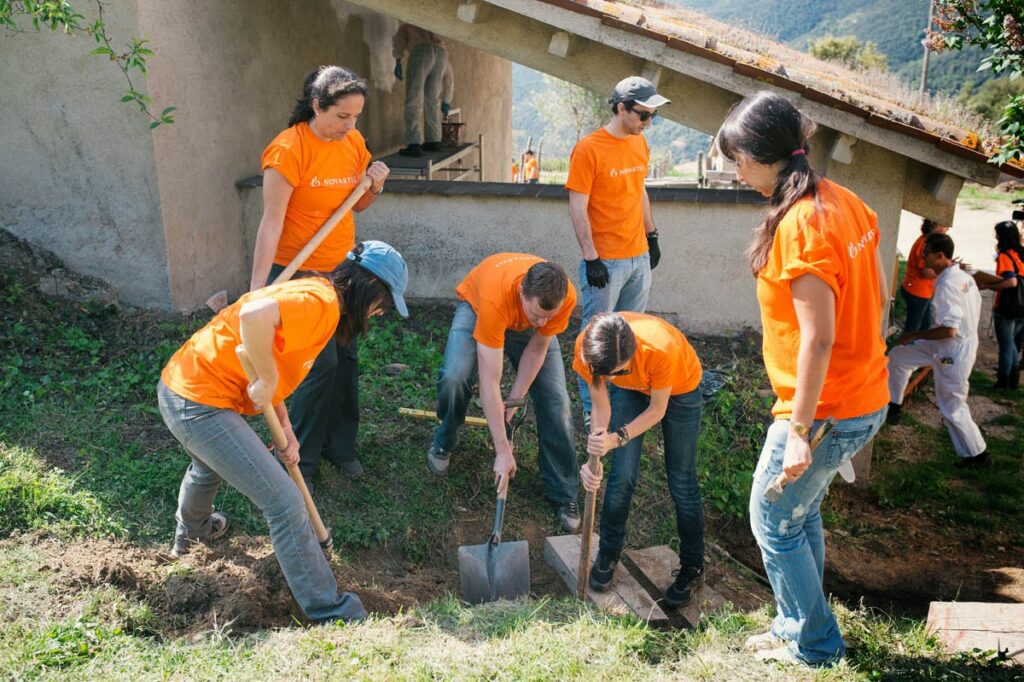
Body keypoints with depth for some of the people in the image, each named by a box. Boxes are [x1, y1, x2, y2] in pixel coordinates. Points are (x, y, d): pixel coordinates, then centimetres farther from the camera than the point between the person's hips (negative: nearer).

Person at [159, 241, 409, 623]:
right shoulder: (322, 302, -20)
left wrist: (285, 431, 11)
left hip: (178, 386, 11)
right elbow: (255, 315, -39)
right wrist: (267, 381, -26)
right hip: (203, 403, -11)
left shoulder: (311, 293, 11)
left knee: (208, 469, 39)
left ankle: (191, 532, 70)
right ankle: (329, 612, 7)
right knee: (284, 503, -5)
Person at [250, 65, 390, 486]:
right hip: (298, 272, -6)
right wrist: (257, 287, -26)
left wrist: (374, 186, -9)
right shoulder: (288, 150, -19)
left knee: (347, 357, 11)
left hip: (343, 267, 7)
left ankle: (340, 445, 29)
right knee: (321, 362, -7)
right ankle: (301, 461, 13)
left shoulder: (354, 142, 2)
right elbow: (271, 222, -21)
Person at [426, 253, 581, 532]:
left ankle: (563, 494, 8)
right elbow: (489, 383, -42)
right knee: (454, 376, -29)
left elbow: (537, 348, -16)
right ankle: (444, 442, 5)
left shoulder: (565, 297, -35)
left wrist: (514, 401, -16)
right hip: (475, 306, -2)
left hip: (524, 325, 3)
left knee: (556, 402, -9)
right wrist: (503, 451, -38)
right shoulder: (494, 298, -46)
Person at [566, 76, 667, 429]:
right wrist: (591, 258, -17)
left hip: (639, 257, 7)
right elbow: (578, 208, -14)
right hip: (605, 262, -7)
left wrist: (652, 235, 19)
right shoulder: (588, 149, -13)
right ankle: (591, 409, 14)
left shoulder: (640, 144, 9)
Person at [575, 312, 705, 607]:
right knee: (622, 474, -3)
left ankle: (693, 568, 20)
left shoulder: (661, 348, -44)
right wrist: (595, 457, -33)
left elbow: (657, 410, -26)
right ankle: (608, 554, 18)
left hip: (679, 387, -2)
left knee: (681, 481, 2)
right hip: (630, 389, 2)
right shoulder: (587, 349, -34)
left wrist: (618, 438, -38)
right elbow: (601, 408, -20)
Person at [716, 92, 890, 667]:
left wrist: (798, 431, -20)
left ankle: (814, 644, 29)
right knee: (802, 513, 24)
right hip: (866, 398, 9)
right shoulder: (847, 202, 4)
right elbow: (880, 297, 11)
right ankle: (801, 625, 41)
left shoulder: (800, 225, -25)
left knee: (774, 523, 11)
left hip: (825, 408, -9)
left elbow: (817, 338, -26)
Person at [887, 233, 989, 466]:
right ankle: (894, 405, 26)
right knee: (898, 355, 14)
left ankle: (977, 455, 20)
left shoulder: (947, 285, -27)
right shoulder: (964, 277, 1)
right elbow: (975, 309, 13)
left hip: (953, 354, -9)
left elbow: (949, 330, -30)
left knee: (952, 408, 5)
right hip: (966, 341, 9)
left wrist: (914, 335, -18)